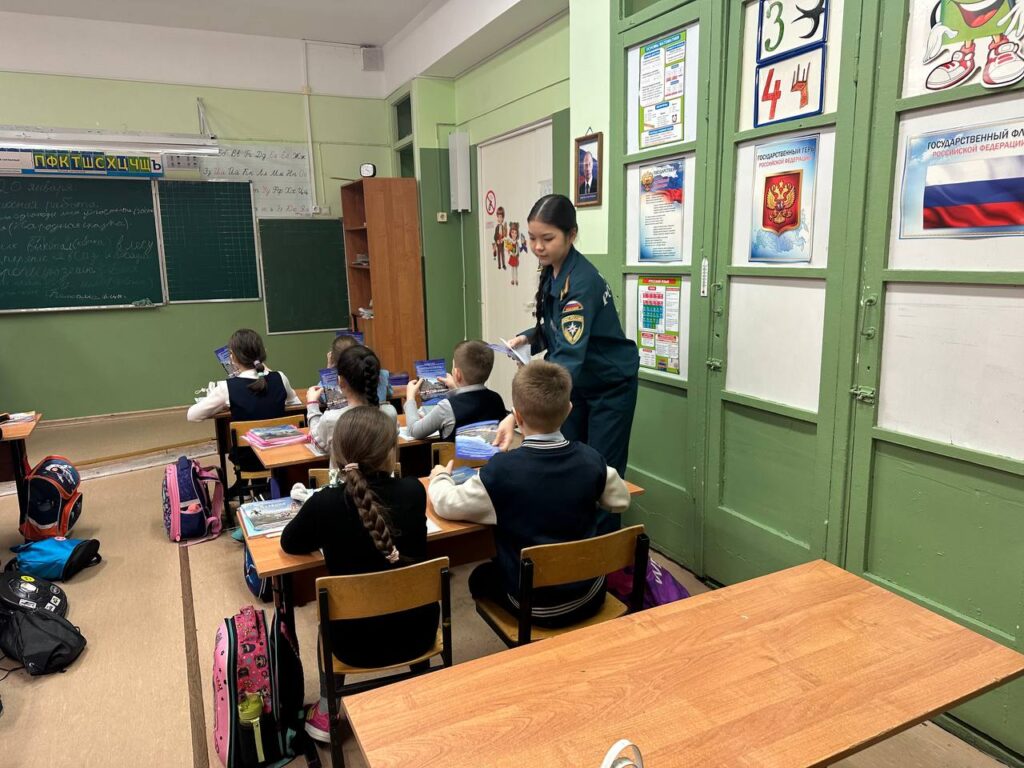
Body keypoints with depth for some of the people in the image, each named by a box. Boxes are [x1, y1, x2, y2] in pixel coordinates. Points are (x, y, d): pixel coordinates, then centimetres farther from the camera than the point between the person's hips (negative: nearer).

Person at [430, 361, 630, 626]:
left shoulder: (502, 469, -25)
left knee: (481, 577, 26)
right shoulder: (590, 458, -14)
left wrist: (440, 478, 8)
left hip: (536, 608, -3)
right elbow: (621, 501, 3)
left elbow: (448, 505, -13)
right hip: (590, 597, 4)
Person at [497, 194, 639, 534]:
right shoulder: (552, 272, -3)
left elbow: (569, 356, -39)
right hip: (579, 384, 8)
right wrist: (529, 337, -8)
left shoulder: (581, 282, -29)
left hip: (611, 386, -8)